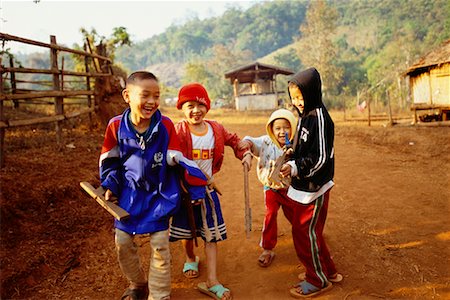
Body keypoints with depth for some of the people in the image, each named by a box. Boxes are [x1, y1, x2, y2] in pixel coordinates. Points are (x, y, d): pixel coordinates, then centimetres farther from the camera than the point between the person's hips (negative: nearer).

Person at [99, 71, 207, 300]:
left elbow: (177, 159, -9)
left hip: (159, 194, -2)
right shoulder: (116, 126, -12)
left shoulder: (165, 126, -16)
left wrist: (196, 182, -10)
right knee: (122, 242, 11)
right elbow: (109, 160, 3)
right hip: (129, 194, 3)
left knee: (160, 245, 0)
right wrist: (110, 186, -4)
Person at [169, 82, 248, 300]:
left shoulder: (216, 129, -3)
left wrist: (244, 153, -1)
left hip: (207, 189, 3)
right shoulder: (178, 132, -15)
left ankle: (211, 282, 12)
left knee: (212, 234, 3)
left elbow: (233, 140, 15)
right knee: (186, 231, 17)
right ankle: (190, 259, 48)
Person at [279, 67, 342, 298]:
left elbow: (320, 158, -21)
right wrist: (290, 161, 4)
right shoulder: (306, 116, 10)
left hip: (314, 188, -9)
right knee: (310, 231, 19)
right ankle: (327, 271, 37)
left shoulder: (319, 118, -19)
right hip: (304, 186, 9)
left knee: (305, 233, 2)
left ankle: (318, 280, 21)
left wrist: (295, 167, -28)